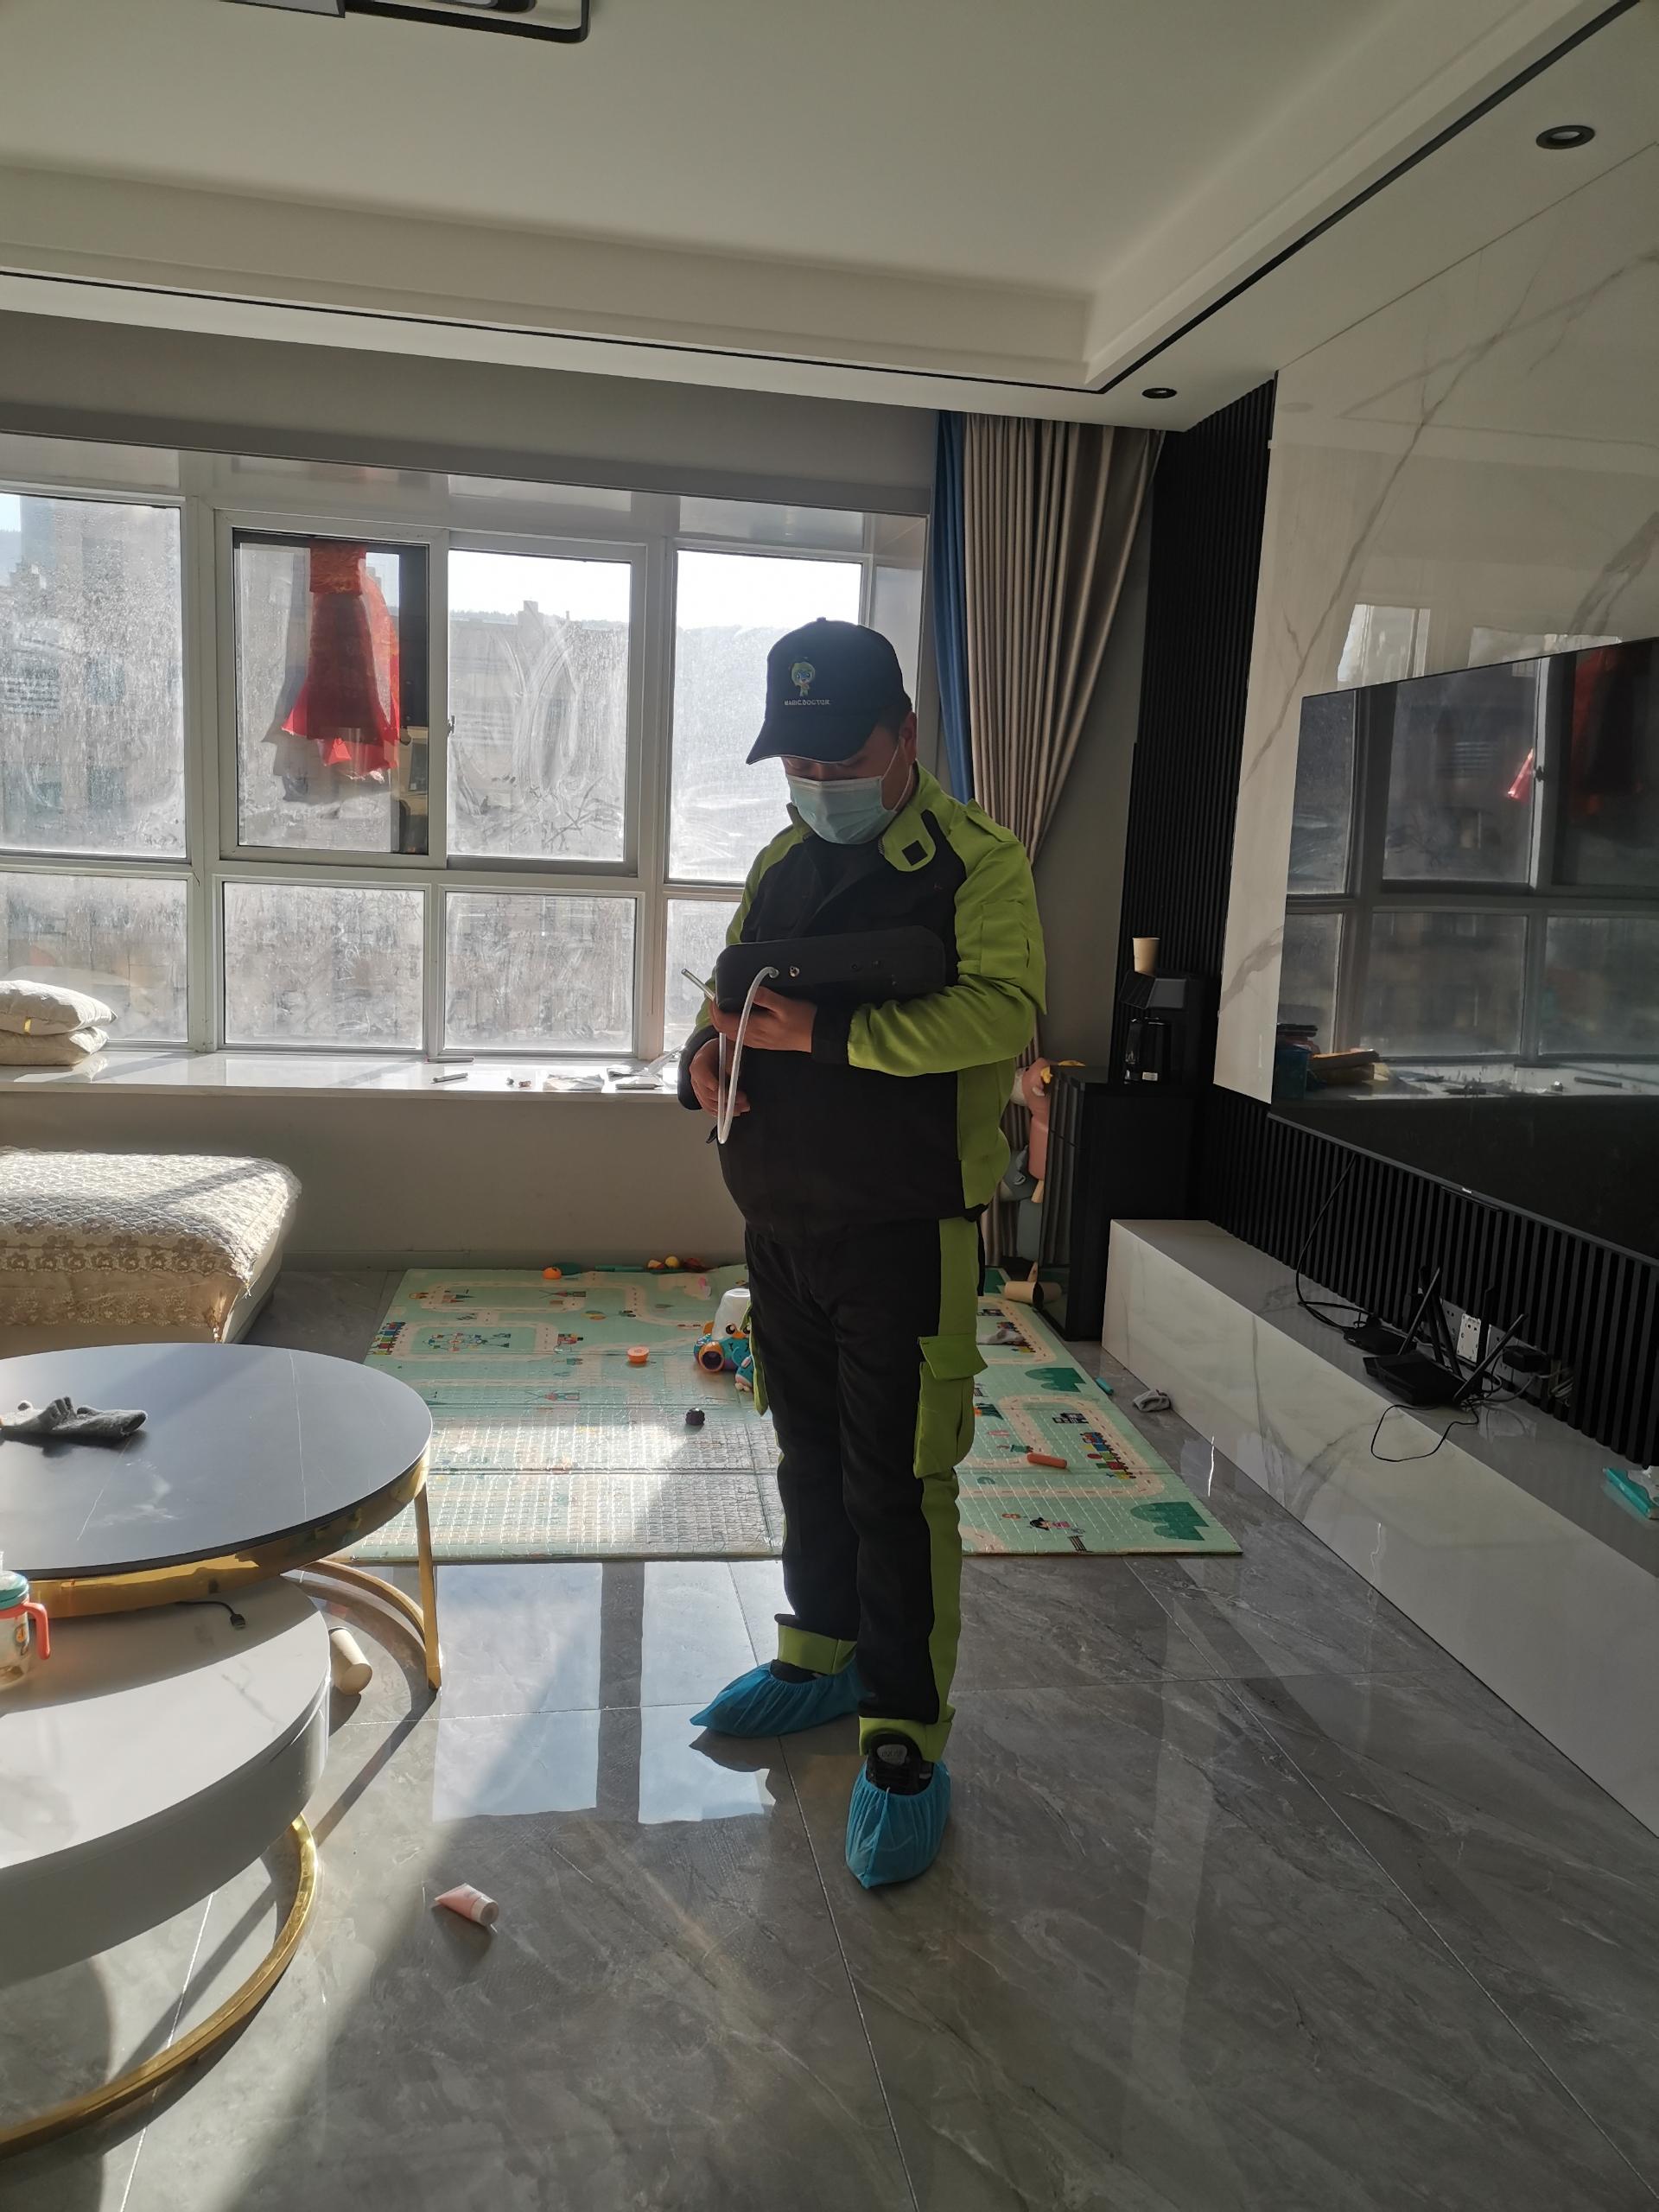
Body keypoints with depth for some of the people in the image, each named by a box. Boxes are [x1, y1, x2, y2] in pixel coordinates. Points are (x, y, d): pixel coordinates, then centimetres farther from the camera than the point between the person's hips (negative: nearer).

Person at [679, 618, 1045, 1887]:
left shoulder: (976, 860, -9)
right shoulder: (782, 864, 13)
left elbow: (1002, 1010, -23)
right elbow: (733, 991, 21)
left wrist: (821, 1033, -25)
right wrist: (706, 1052, -2)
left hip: (905, 1233, -7)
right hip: (781, 1221, 7)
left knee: (897, 1485, -1)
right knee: (811, 1456, 20)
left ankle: (906, 1742, 14)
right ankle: (823, 1654, 39)